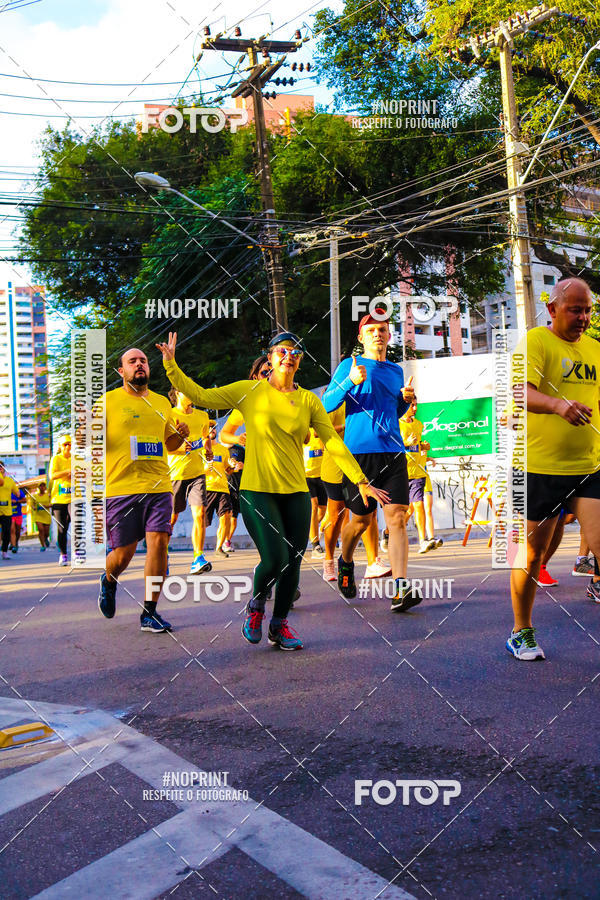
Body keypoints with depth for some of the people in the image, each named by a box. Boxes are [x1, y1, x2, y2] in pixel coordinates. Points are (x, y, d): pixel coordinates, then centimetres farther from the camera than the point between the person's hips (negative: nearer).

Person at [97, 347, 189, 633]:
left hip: (158, 486, 3)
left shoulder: (161, 402, 16)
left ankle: (149, 612, 0)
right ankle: (108, 581, 38)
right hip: (120, 488, -3)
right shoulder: (108, 401, 3)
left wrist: (180, 435, 4)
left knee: (159, 542, -10)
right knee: (123, 552, 2)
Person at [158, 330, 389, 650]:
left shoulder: (309, 401, 6)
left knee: (293, 563, 4)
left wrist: (361, 482, -1)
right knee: (275, 558, -14)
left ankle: (279, 625, 27)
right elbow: (200, 396, 2)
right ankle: (256, 606, 19)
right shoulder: (249, 391, 1)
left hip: (296, 492, 3)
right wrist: (171, 365, -8)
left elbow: (334, 443, 4)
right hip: (257, 489, -3)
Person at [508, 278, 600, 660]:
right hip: (539, 466, -5)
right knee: (532, 554, 6)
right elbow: (520, 391, -23)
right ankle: (522, 633, 22)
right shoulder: (536, 341, -7)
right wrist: (558, 404, -40)